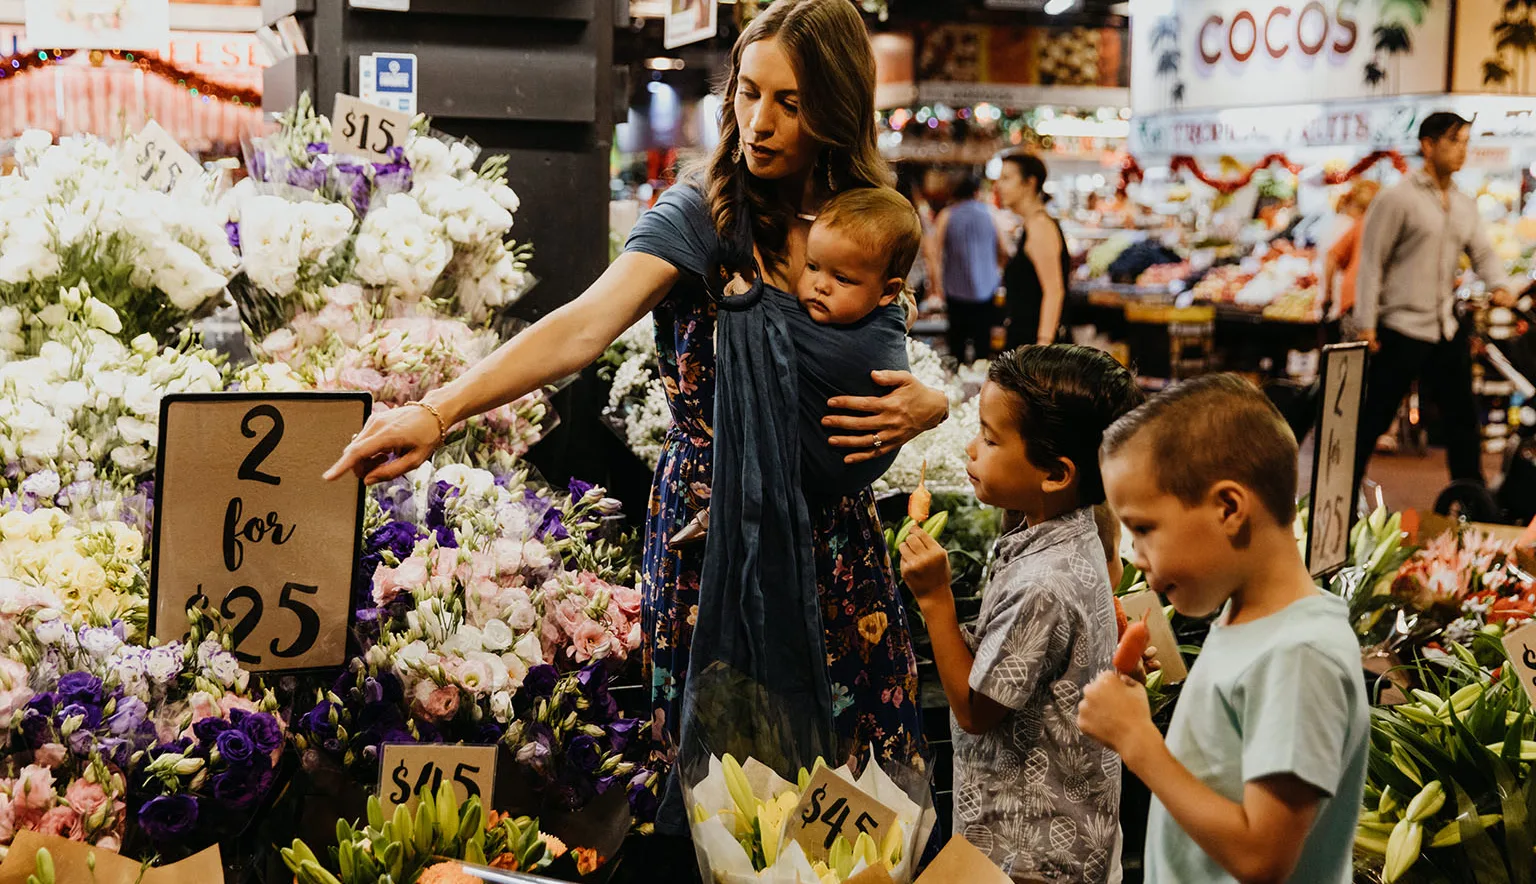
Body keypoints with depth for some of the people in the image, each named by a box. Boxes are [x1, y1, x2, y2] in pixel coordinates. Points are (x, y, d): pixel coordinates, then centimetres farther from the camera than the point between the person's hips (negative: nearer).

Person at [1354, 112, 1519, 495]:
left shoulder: (1465, 205, 13)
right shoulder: (1398, 199, -8)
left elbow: (1482, 252, 11)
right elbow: (1371, 261, -10)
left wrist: (1499, 285, -13)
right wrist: (1366, 324, -14)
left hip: (1448, 331, 7)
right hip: (1401, 330, -7)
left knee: (1463, 416, 12)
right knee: (1374, 418, -1)